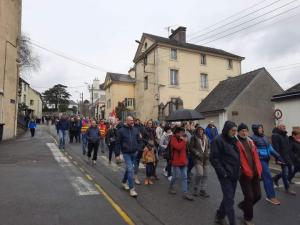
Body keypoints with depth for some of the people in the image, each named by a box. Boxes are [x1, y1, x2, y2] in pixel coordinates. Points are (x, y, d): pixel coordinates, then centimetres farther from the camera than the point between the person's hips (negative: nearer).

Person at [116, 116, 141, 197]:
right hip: (126, 153, -4)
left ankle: (124, 182, 43)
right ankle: (131, 188, -2)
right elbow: (118, 143, -4)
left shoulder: (135, 129, 4)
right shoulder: (121, 130, -7)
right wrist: (117, 154, -5)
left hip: (134, 153, 5)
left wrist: (138, 149, 1)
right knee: (130, 170, -10)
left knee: (129, 168, 19)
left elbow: (139, 140, 11)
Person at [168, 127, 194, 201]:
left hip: (183, 160, 7)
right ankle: (171, 188, 32)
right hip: (176, 161, -7)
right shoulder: (173, 139, -12)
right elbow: (178, 147, -29)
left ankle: (186, 193, 9)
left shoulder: (182, 139, 11)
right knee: (175, 176, 6)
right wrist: (184, 141, -21)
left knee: (184, 177, 5)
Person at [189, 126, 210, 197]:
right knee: (200, 174, -14)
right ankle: (196, 189, 9)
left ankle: (203, 190, 21)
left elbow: (208, 147, 17)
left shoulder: (206, 138, 9)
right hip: (197, 158, -5)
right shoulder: (194, 138, -5)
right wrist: (198, 153, -12)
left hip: (205, 158, 5)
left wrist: (207, 153, 1)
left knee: (205, 175, 7)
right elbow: (191, 148, -7)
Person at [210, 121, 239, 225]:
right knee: (229, 200, -2)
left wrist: (238, 170, 9)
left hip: (234, 174, 8)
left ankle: (220, 216, 36)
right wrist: (223, 172, -18)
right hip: (225, 175, -8)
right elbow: (213, 158, -17)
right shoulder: (218, 140, -14)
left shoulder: (233, 140, 10)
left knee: (228, 198, 17)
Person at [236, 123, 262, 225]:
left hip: (255, 173, 7)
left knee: (258, 195, 12)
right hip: (244, 174, -7)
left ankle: (243, 205, 39)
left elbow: (256, 157, 12)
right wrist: (248, 172, -17)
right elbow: (239, 159, -16)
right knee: (249, 196, 0)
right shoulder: (236, 143, -10)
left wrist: (259, 170, 3)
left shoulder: (250, 142, 13)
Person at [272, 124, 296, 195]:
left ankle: (275, 178, 33)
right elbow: (276, 148, -20)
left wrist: (291, 156, 16)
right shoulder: (275, 136, -13)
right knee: (285, 172, -1)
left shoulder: (285, 136, 15)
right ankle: (287, 189, 13)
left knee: (289, 171, 14)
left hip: (288, 157, 9)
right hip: (282, 157, -9)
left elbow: (288, 146, 21)